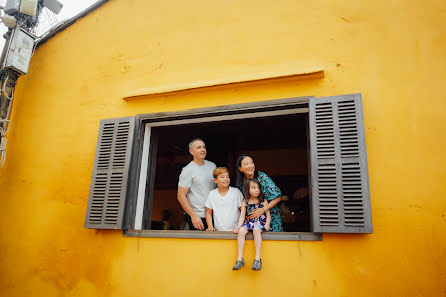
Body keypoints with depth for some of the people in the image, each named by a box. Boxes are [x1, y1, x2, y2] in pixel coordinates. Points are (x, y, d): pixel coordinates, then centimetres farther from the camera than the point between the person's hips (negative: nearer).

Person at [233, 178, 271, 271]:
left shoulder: (263, 201, 3)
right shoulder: (245, 203, 6)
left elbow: (268, 215, 3)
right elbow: (242, 217, 4)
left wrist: (267, 225, -16)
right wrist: (238, 227, -10)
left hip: (260, 222, -2)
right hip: (248, 222, 2)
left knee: (256, 230, -34)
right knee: (241, 231, -28)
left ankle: (257, 259, -32)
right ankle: (239, 259, -23)